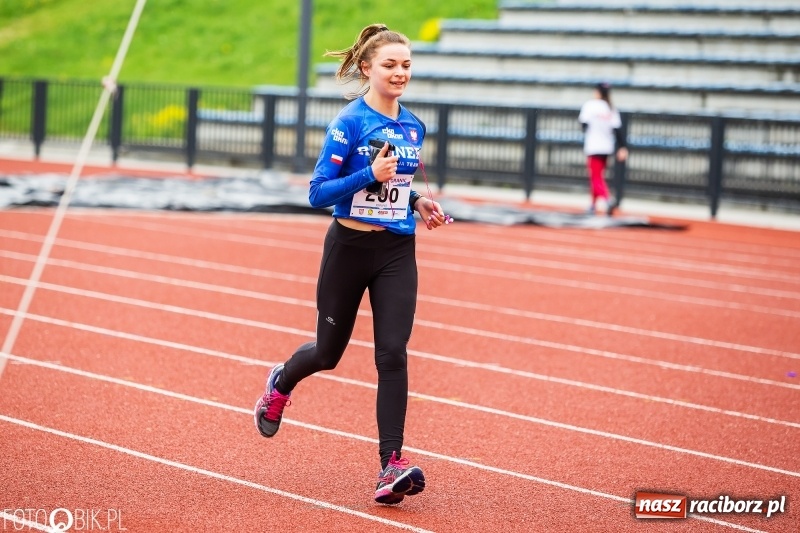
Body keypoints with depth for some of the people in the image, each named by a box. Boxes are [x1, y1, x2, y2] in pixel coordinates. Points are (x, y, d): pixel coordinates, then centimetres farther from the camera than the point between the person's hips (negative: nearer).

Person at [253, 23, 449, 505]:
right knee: (329, 352, 13)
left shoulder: (414, 127, 6)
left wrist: (418, 202, 2)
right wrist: (371, 175, -27)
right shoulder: (349, 122, -12)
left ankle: (392, 465, -13)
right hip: (350, 249, -3)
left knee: (393, 353, -12)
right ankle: (280, 385, 48)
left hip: (397, 253, 3)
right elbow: (318, 193, -15)